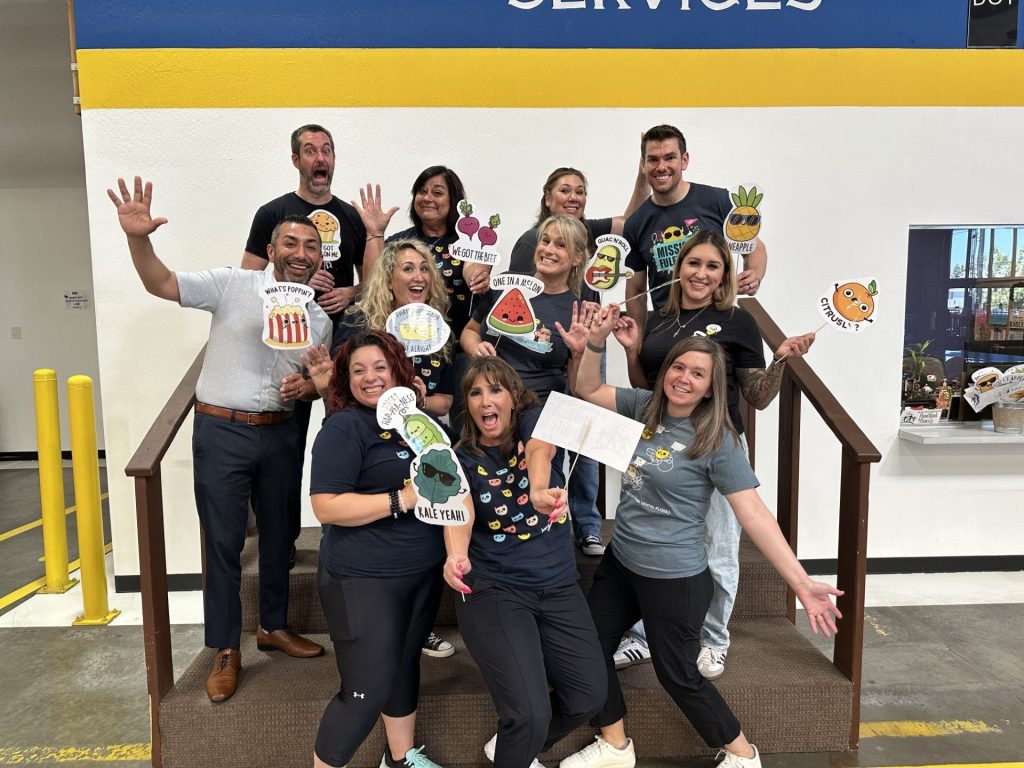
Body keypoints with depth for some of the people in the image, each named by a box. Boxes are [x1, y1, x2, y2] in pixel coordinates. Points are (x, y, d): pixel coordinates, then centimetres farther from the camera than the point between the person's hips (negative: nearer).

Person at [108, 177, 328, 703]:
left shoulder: (319, 318, 5)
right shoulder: (233, 285, -7)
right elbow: (161, 284, -13)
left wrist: (307, 387, -9)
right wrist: (138, 239, -31)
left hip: (279, 434, 4)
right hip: (222, 431, -4)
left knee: (277, 535, 16)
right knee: (223, 542, 3)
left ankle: (273, 626, 36)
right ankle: (226, 651, 20)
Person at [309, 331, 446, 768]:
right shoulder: (344, 428, -14)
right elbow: (326, 507, -22)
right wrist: (402, 499, -25)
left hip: (425, 572, 7)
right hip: (365, 581, -7)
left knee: (405, 663, 21)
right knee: (367, 692, -3)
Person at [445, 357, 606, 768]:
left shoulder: (534, 420, -6)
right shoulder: (462, 458, -6)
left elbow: (539, 451, -30)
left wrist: (538, 489, -53)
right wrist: (456, 554, -48)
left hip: (558, 585, 3)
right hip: (494, 590, -2)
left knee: (590, 695, 7)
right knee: (530, 715, -14)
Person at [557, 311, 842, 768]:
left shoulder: (717, 441, -18)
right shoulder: (644, 406, -3)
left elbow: (754, 514, -21)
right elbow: (587, 391, 3)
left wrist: (801, 583, -27)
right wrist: (595, 342, -15)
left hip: (674, 578, -6)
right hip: (619, 562, 7)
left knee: (677, 676, 9)